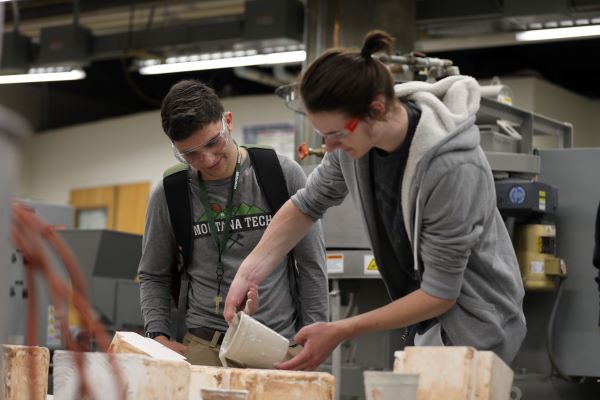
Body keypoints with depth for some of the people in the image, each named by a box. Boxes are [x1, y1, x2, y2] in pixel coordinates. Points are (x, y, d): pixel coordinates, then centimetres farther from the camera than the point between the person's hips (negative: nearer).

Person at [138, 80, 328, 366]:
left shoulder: (284, 175, 0)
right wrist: (159, 337, 1)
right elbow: (153, 276, 15)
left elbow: (311, 265, 7)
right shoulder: (167, 194, 3)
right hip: (202, 347, 0)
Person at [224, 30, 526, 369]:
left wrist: (341, 332, -21)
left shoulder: (452, 168, -31)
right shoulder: (357, 135, -10)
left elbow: (440, 292, -23)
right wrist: (249, 273, -5)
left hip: (475, 329, -7)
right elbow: (307, 204, 8)